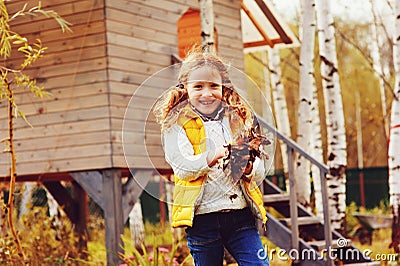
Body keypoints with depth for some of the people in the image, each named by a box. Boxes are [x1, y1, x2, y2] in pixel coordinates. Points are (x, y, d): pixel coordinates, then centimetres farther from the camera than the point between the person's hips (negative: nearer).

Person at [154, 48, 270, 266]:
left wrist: (249, 167, -16)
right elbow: (181, 168, -15)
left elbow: (260, 171, 7)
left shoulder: (238, 119, 11)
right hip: (202, 217, -3)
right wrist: (209, 158, -32)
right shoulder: (176, 123, 0)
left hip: (241, 215, 3)